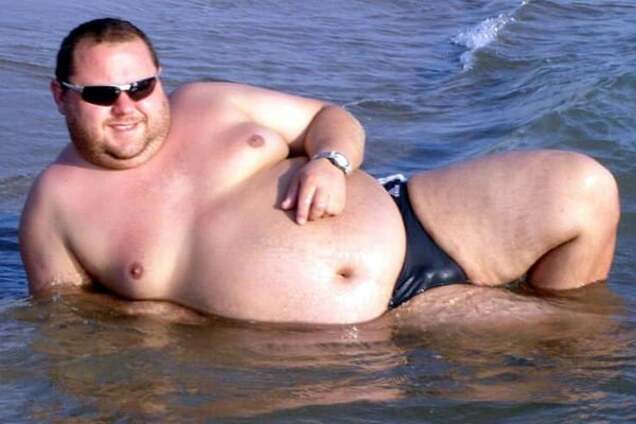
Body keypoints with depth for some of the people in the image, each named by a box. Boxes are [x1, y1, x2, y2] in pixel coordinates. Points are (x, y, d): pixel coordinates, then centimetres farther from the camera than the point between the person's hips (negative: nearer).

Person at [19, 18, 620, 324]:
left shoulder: (209, 104, 9)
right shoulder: (57, 203, 2)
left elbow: (332, 119, 16)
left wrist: (331, 160, -8)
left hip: (403, 223, 4)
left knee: (583, 187, -10)